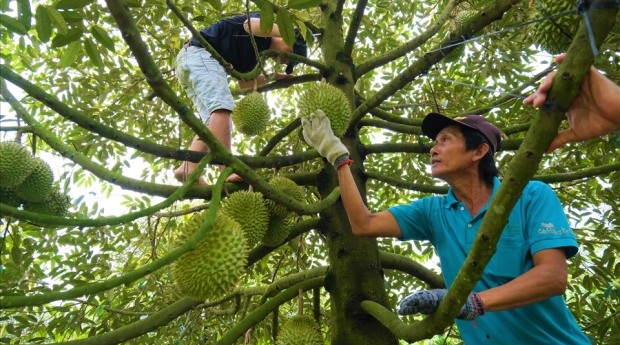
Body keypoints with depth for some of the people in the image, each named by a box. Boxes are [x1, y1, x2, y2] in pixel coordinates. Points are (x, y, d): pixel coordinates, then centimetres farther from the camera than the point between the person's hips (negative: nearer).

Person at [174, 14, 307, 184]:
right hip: (200, 53, -10)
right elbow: (250, 24, -24)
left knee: (213, 122, -1)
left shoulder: (255, 52, 24)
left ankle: (189, 168, -15)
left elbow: (243, 82, 25)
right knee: (222, 108, -24)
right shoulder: (263, 29, 0)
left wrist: (273, 77, 20)